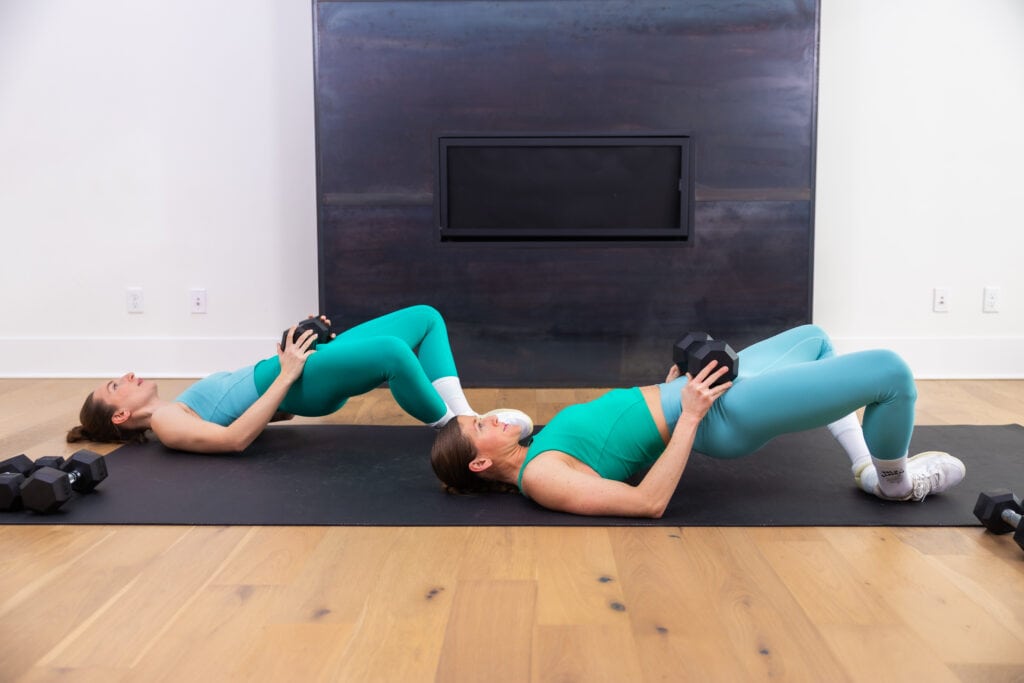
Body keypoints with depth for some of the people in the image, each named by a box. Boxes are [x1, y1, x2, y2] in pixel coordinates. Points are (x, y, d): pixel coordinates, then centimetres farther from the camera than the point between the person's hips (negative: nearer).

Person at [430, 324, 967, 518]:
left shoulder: (540, 449, 10)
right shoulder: (541, 477, -19)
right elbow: (649, 502, -27)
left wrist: (672, 389, 19)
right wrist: (690, 416, -26)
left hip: (701, 395, 10)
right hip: (721, 416, -10)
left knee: (815, 337, 28)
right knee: (891, 371, -12)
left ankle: (867, 466, 25)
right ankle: (896, 482, 17)